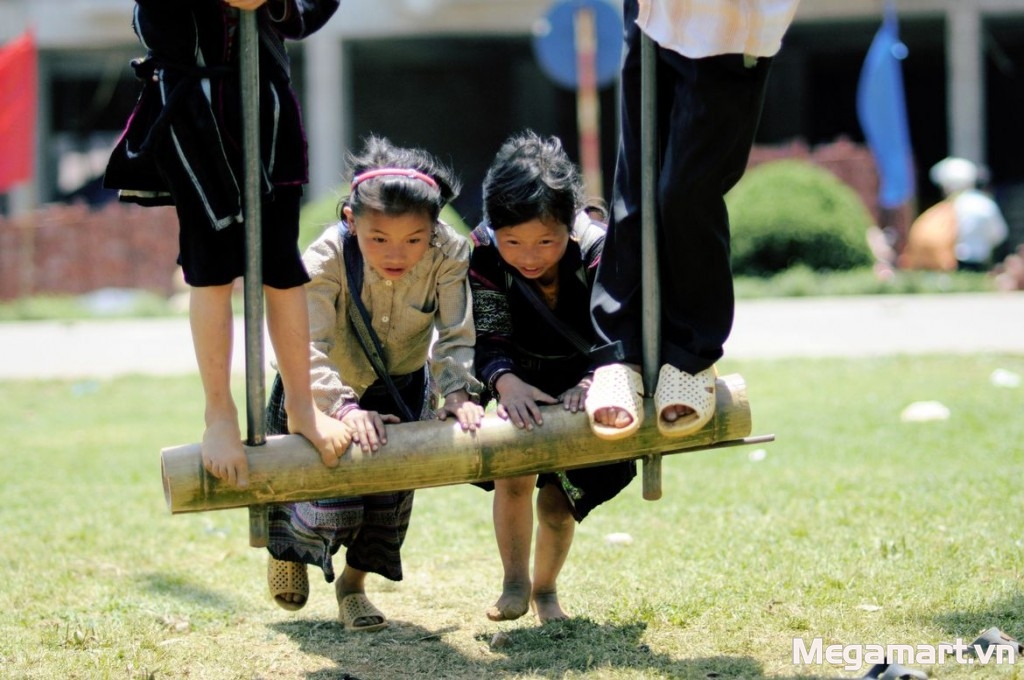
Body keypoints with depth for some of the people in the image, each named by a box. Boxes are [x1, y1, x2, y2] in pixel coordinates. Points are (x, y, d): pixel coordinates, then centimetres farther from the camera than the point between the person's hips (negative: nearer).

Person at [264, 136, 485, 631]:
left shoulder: (447, 254, -27)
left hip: (401, 385, 3)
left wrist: (458, 393, -42)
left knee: (392, 489, 1)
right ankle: (284, 530, 26)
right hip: (326, 388, -3)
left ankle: (354, 582, 27)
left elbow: (455, 338, -25)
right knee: (335, 505, -10)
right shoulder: (326, 259, -34)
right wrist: (346, 408, -52)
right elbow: (308, 347, -39)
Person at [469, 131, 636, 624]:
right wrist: (507, 383, -51)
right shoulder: (485, 250, -27)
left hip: (583, 384, -1)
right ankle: (514, 583, 8)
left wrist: (590, 385, -55)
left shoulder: (598, 251, -32)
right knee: (513, 475, -16)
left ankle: (546, 589, 27)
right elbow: (489, 341, -29)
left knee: (558, 503, -1)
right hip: (521, 384, 1)